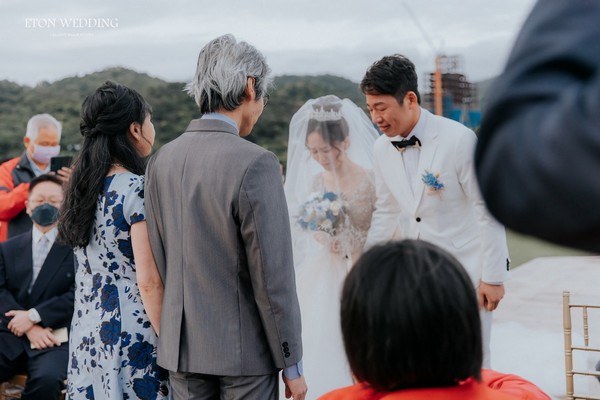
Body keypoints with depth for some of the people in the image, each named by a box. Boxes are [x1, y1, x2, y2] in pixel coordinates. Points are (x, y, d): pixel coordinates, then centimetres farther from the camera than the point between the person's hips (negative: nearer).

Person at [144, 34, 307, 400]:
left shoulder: (161, 160, 2)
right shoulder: (256, 164, -17)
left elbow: (160, 262, 7)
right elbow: (273, 277, -16)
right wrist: (292, 364, -7)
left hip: (182, 348, 6)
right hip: (244, 353, -6)